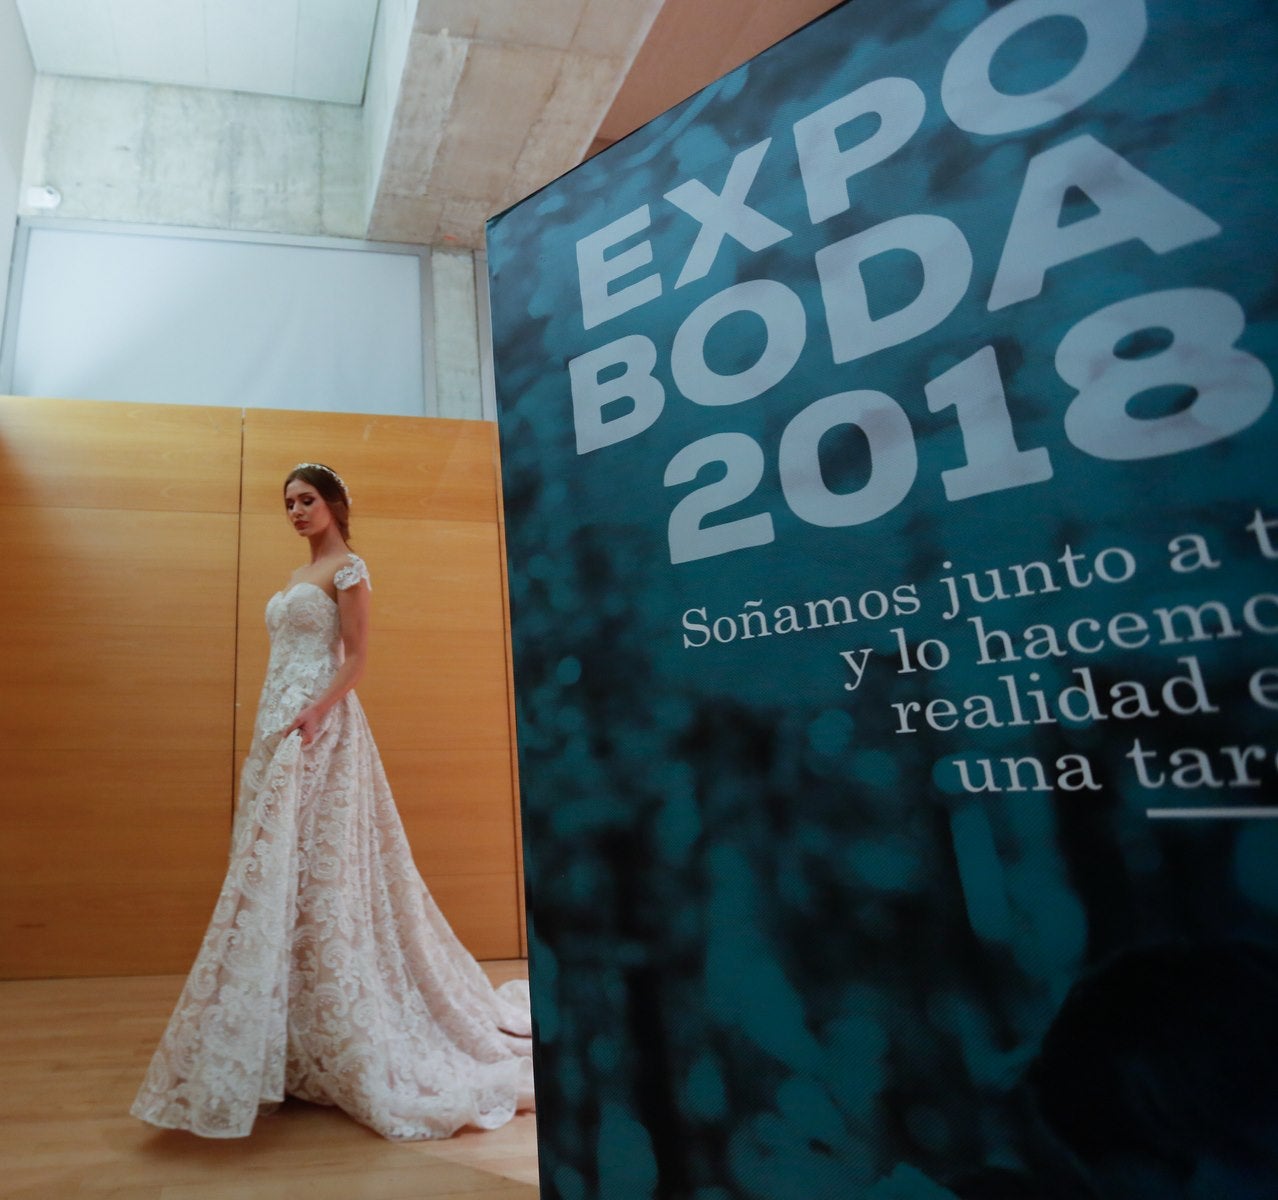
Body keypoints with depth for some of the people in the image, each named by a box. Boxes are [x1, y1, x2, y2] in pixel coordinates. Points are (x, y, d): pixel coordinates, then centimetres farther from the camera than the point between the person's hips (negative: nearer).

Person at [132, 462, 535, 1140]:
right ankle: (296, 1047, 18)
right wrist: (274, 727, 17)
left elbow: (356, 658, -11)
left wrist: (316, 711, -24)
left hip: (319, 728, -9)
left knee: (315, 864, -7)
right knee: (280, 868, 8)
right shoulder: (299, 577, 21)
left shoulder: (347, 569, -4)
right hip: (279, 727, 9)